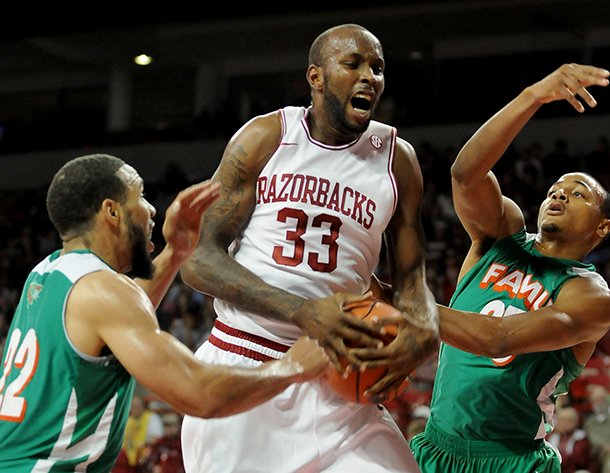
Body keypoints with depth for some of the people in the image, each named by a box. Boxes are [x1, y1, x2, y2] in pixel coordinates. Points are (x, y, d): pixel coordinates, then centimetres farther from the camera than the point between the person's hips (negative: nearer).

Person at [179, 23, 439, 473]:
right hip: (241, 365, -2)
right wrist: (303, 312, -22)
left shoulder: (396, 158, 4)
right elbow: (197, 260, -8)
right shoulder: (265, 137, -3)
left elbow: (410, 275, 8)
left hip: (333, 380, 2)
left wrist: (424, 330, -18)